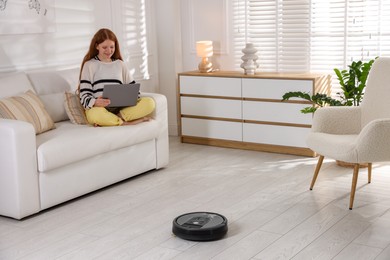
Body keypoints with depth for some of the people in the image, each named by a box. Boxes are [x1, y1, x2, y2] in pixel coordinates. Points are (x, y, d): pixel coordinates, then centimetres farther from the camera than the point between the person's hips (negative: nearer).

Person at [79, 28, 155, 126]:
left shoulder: (120, 64, 21)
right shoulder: (89, 65, 8)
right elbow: (84, 96, -1)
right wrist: (95, 102, -25)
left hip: (120, 108, 4)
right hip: (99, 108, -4)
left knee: (150, 103, -22)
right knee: (95, 114, -42)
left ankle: (118, 117, -28)